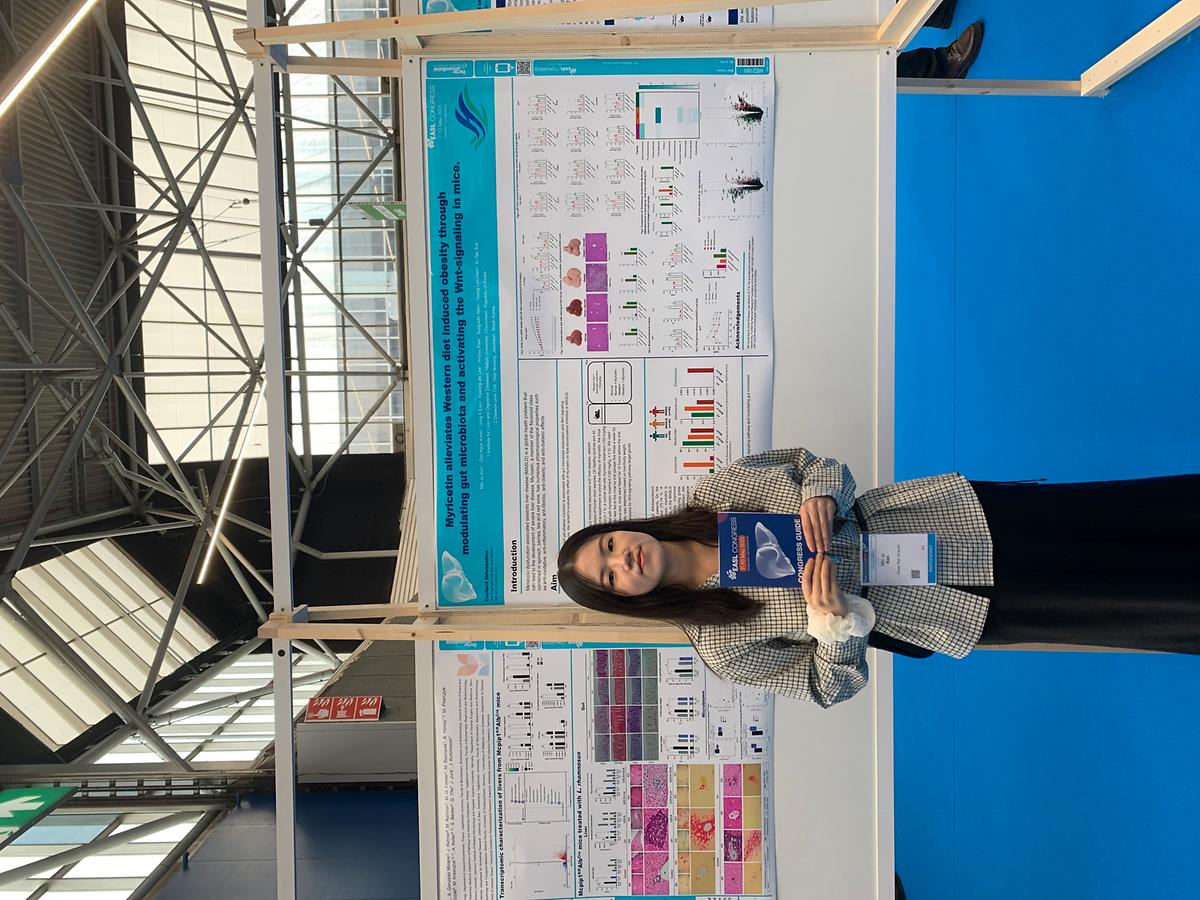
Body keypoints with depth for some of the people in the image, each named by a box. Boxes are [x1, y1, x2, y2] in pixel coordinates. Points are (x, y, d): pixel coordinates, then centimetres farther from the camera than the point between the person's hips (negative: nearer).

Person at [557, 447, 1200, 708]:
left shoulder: (715, 494, -7)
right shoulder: (722, 646, -11)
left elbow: (818, 463, 1)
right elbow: (829, 686, -6)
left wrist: (822, 494, -23)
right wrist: (834, 619, -27)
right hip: (888, 608, -2)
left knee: (1120, 517, 0)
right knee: (1144, 607, -3)